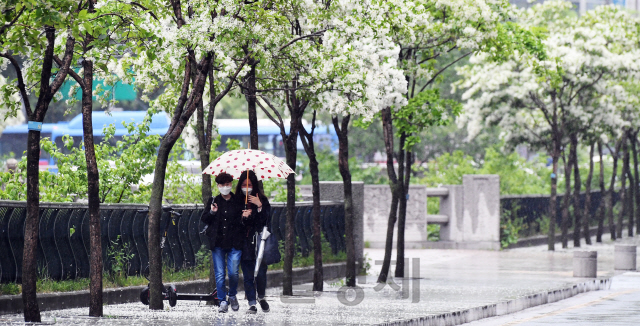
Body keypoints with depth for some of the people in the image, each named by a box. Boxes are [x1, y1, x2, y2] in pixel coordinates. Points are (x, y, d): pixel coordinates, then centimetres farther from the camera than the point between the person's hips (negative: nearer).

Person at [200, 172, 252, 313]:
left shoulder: (238, 201, 6)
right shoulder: (213, 201, 9)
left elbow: (241, 221, 14)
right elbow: (203, 219, 9)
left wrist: (244, 216, -8)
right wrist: (211, 212, -10)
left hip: (234, 243, -1)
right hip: (217, 243, 1)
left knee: (233, 272, -4)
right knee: (220, 274, -1)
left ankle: (232, 296, 22)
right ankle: (223, 301, 9)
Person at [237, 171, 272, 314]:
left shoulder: (262, 200, 3)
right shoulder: (237, 201, 6)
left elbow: (267, 220, -6)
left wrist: (260, 206, -18)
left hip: (258, 242, -1)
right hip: (244, 243, 1)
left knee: (260, 273, -5)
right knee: (248, 275, 1)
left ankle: (261, 297, 20)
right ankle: (252, 304, 7)